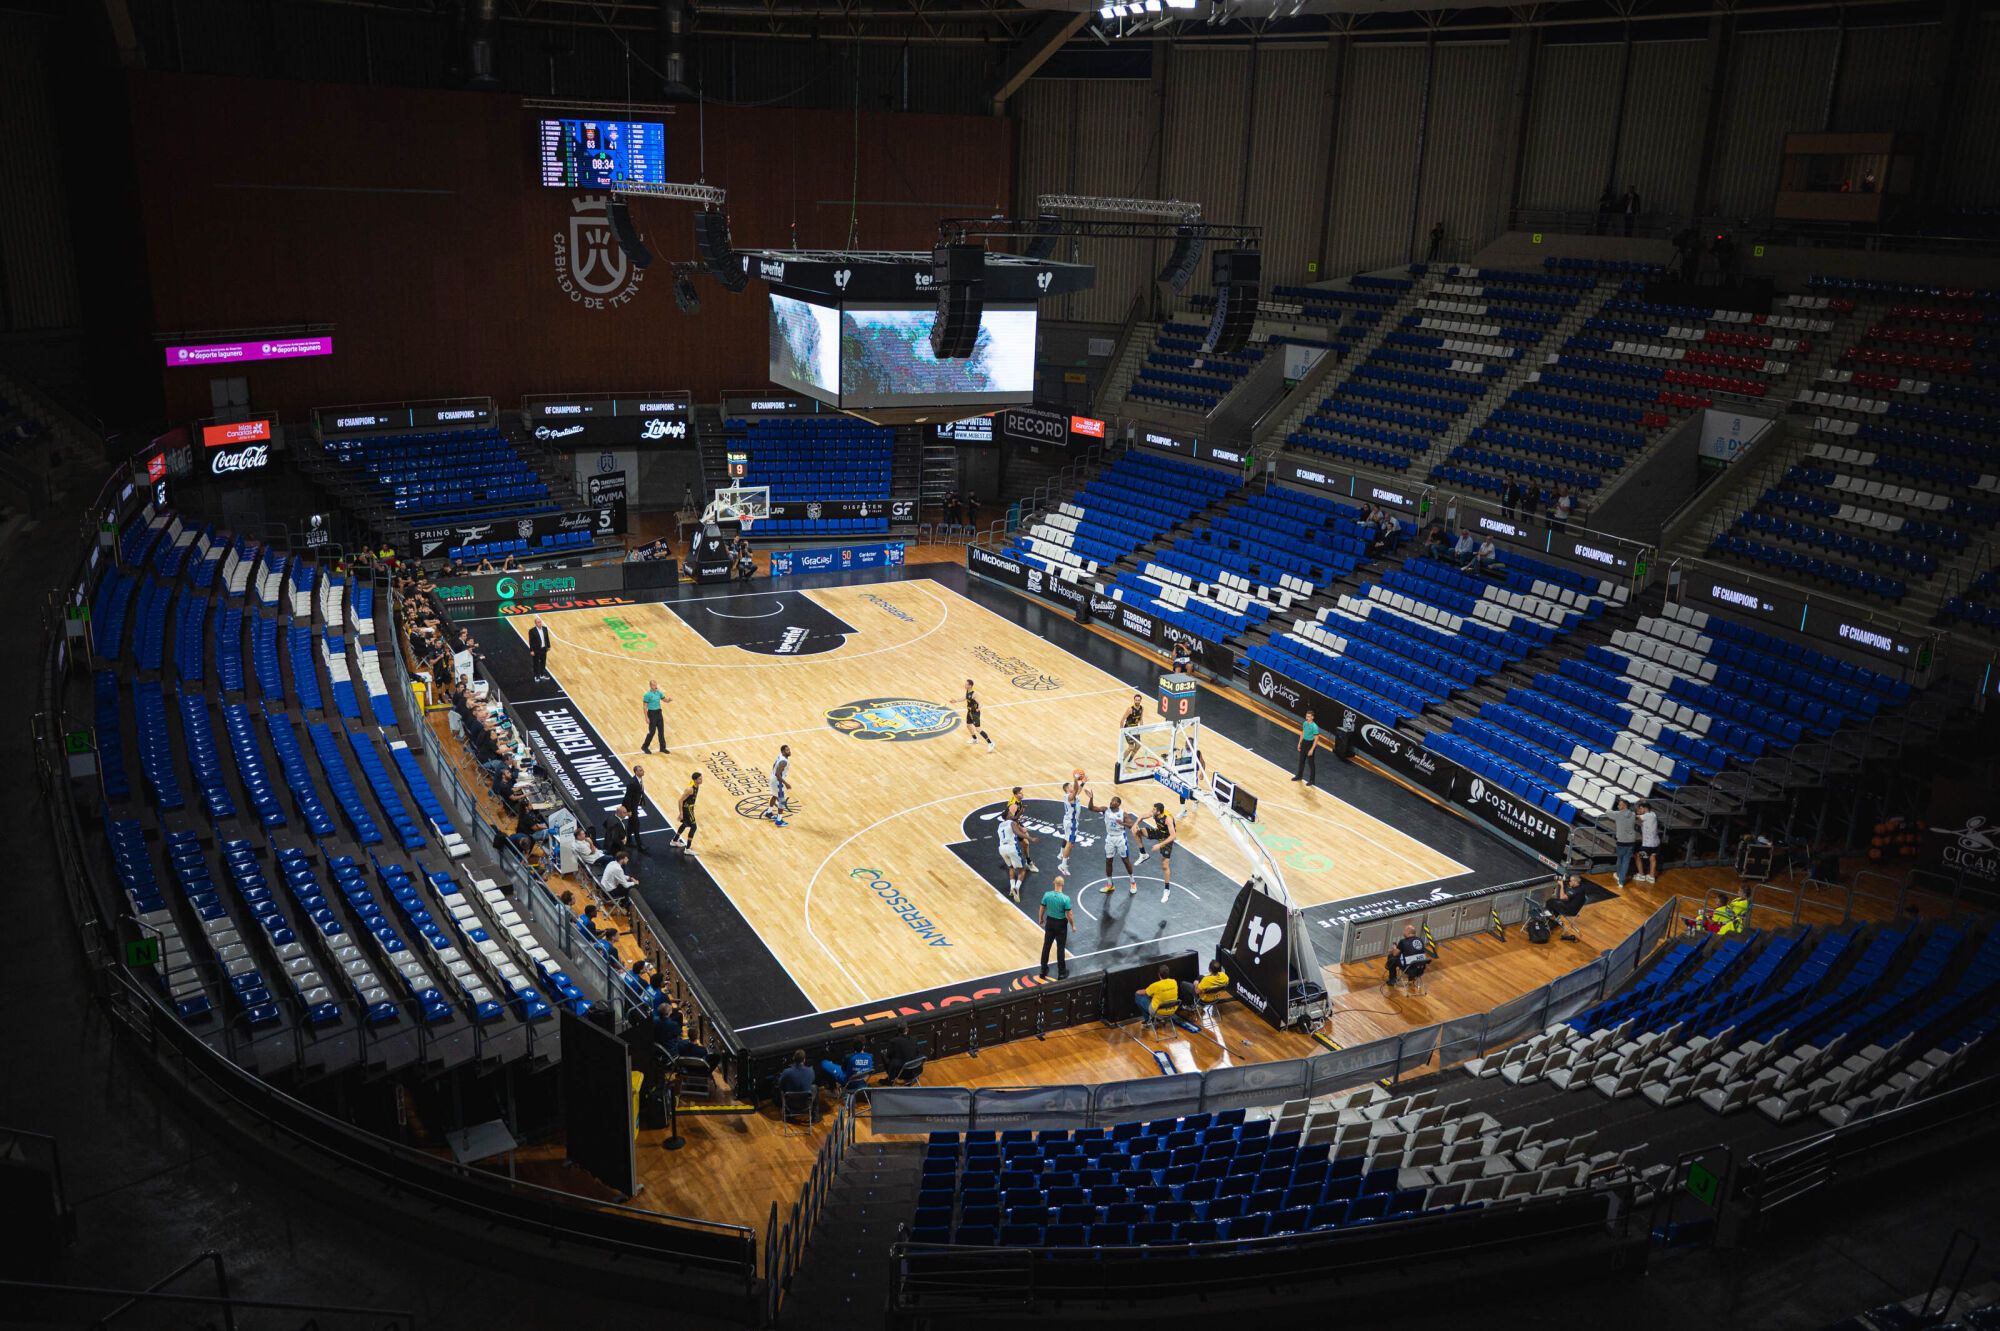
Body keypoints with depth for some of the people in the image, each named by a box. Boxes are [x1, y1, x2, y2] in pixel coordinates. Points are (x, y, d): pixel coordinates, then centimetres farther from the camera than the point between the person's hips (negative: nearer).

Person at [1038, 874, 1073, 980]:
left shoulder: (1047, 895, -13)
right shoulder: (1065, 898, -23)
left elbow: (1042, 909, 0)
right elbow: (1069, 914, -15)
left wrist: (1040, 919, 18)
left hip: (1050, 922, 3)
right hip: (1061, 924, -3)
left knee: (1046, 946, 16)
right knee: (1060, 948, 8)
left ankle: (1043, 970, 27)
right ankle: (1061, 973, 18)